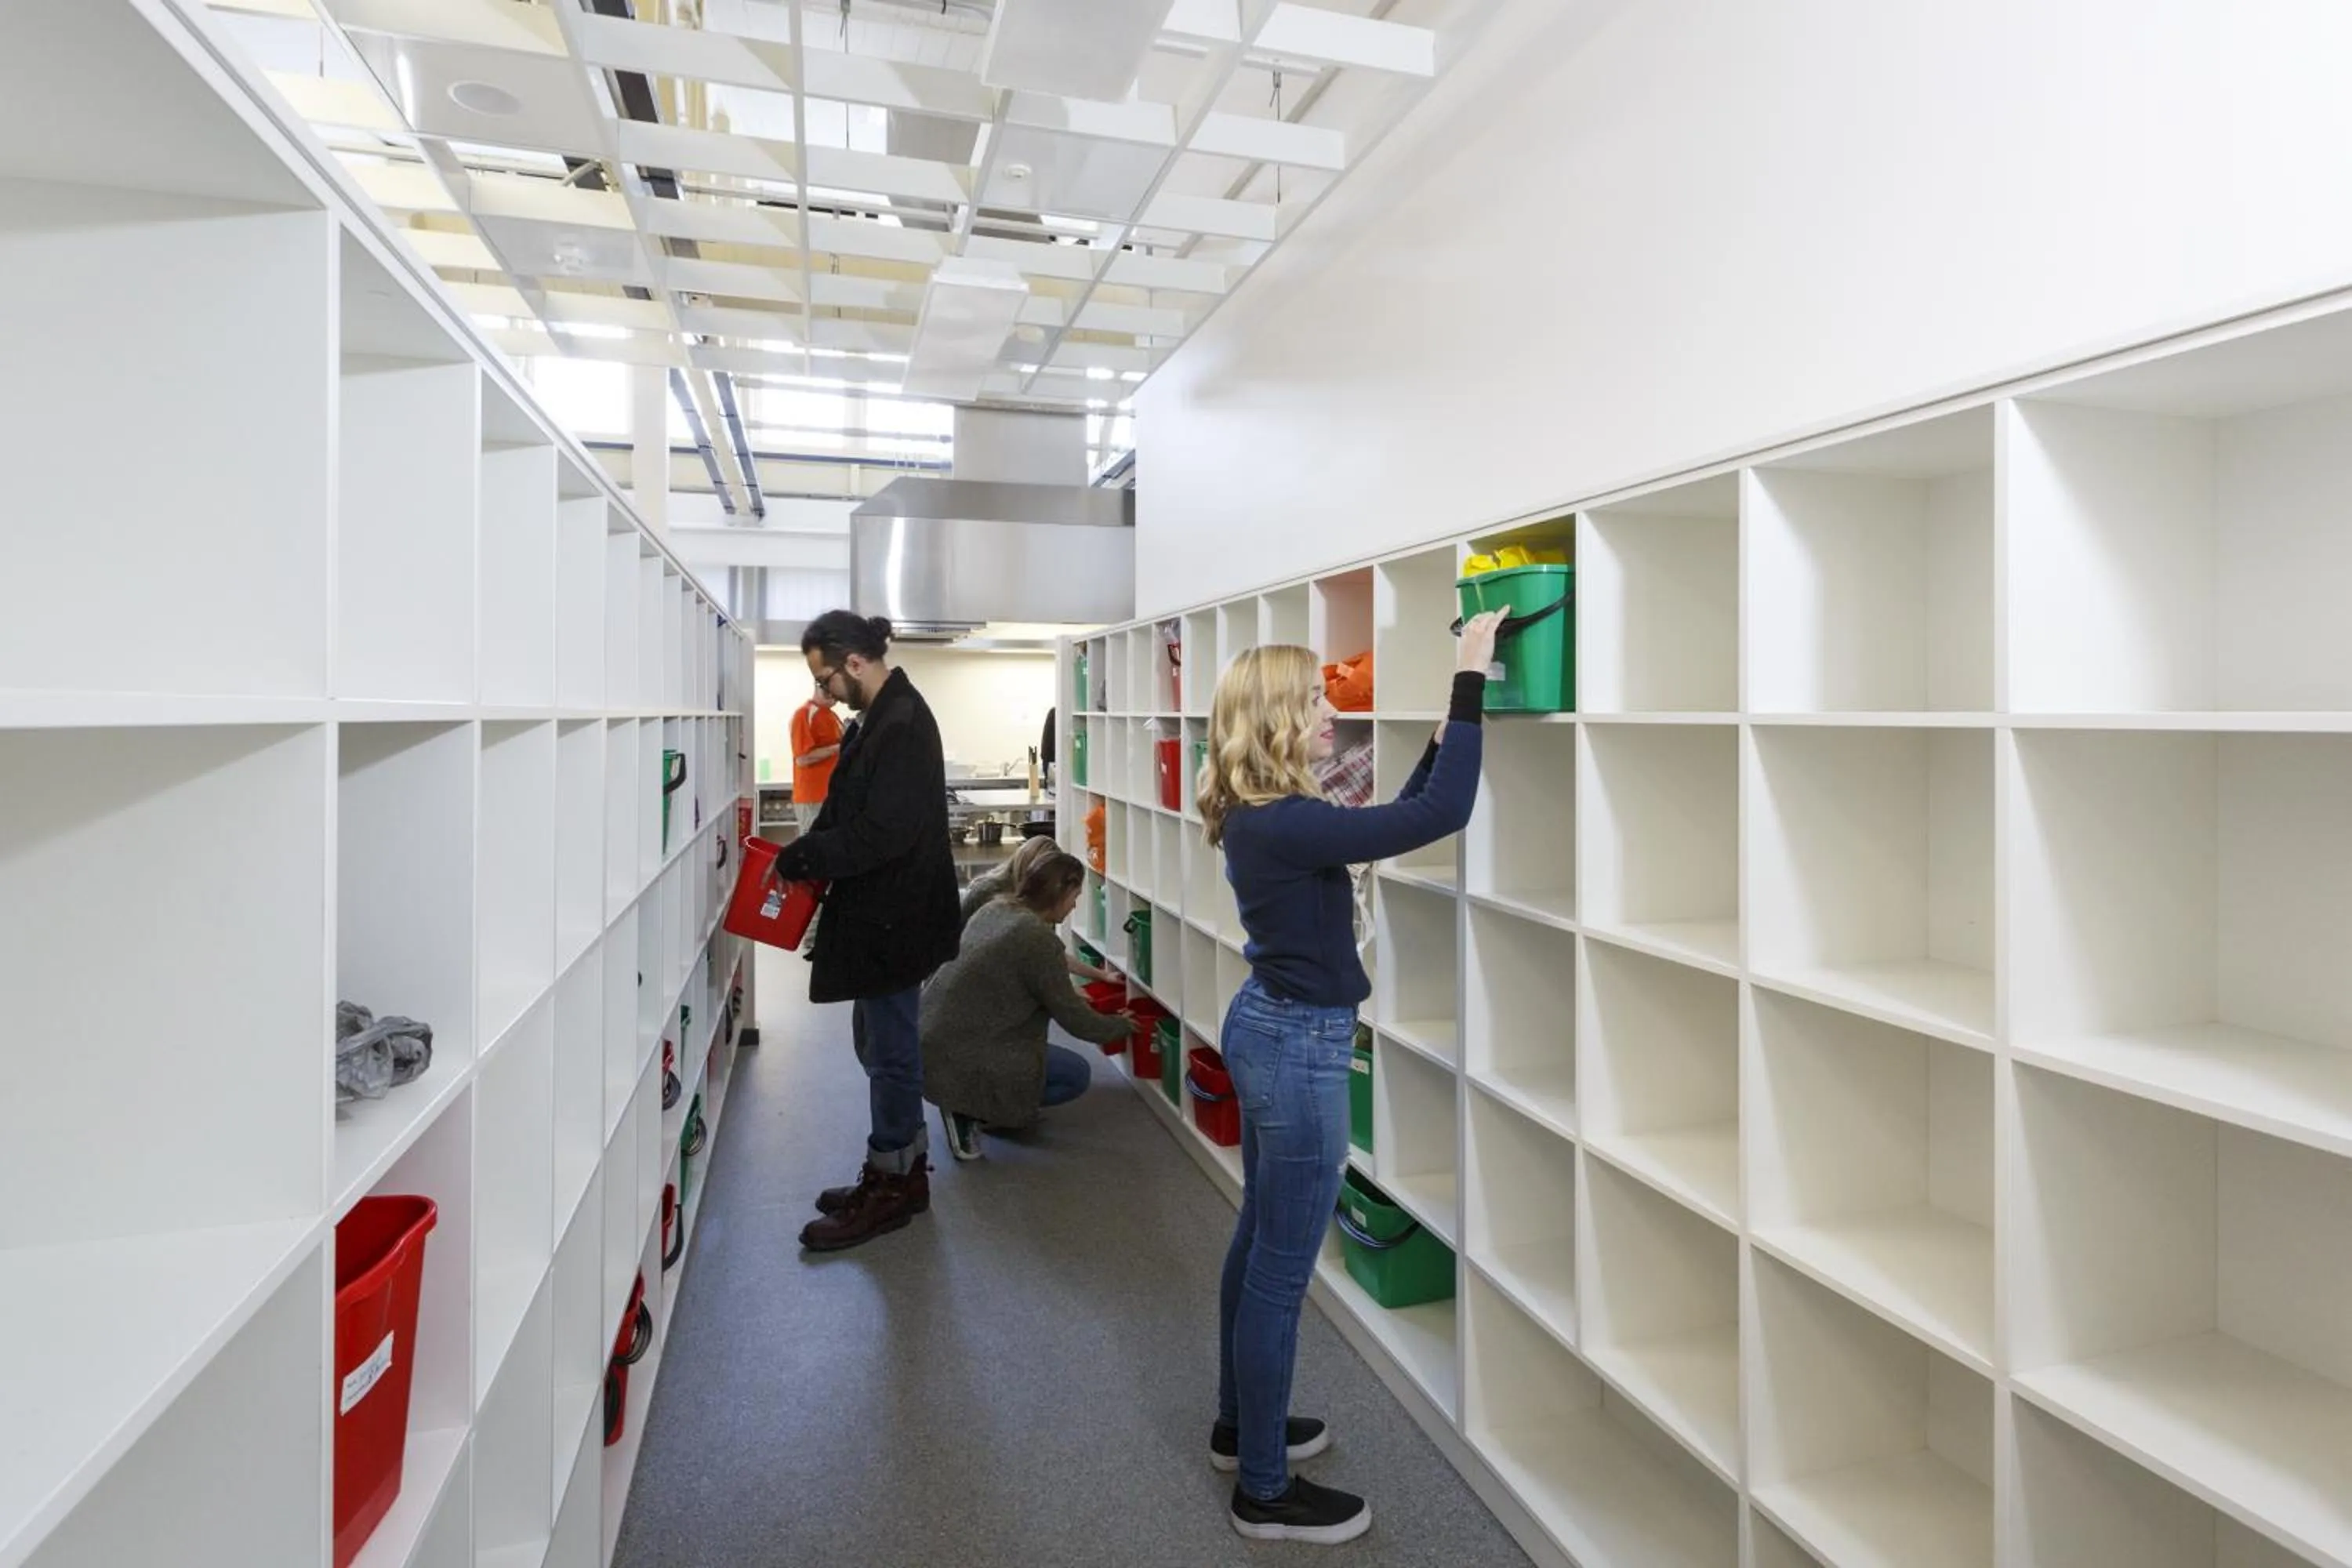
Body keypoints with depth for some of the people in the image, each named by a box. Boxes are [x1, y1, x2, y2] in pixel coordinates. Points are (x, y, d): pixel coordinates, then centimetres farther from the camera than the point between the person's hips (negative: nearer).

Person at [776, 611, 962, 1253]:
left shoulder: (902, 724, -21)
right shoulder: (883, 716, 10)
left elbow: (882, 833, -26)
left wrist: (799, 860, -17)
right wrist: (808, 855, 3)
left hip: (894, 916, -10)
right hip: (878, 910, 10)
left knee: (890, 1048, 3)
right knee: (880, 1042, 18)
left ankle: (892, 1186, 18)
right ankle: (901, 1169, 32)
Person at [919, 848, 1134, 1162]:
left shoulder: (995, 908, 6)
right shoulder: (1037, 938, -19)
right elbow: (1074, 1020, -9)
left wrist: (1071, 995, 28)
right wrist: (1122, 1026, 9)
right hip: (955, 1062, -9)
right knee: (1077, 1075, 3)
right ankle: (967, 1111, -2)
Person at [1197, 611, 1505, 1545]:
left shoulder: (1260, 815, 5)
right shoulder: (1281, 825, -25)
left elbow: (1387, 822, 14)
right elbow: (1440, 818, -29)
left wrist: (1443, 729, 8)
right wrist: (1469, 686, -23)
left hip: (1269, 1031, 10)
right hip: (1300, 1048, -10)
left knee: (1258, 1240, 22)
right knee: (1283, 1269, 5)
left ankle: (1240, 1426, 41)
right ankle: (1265, 1493, 23)